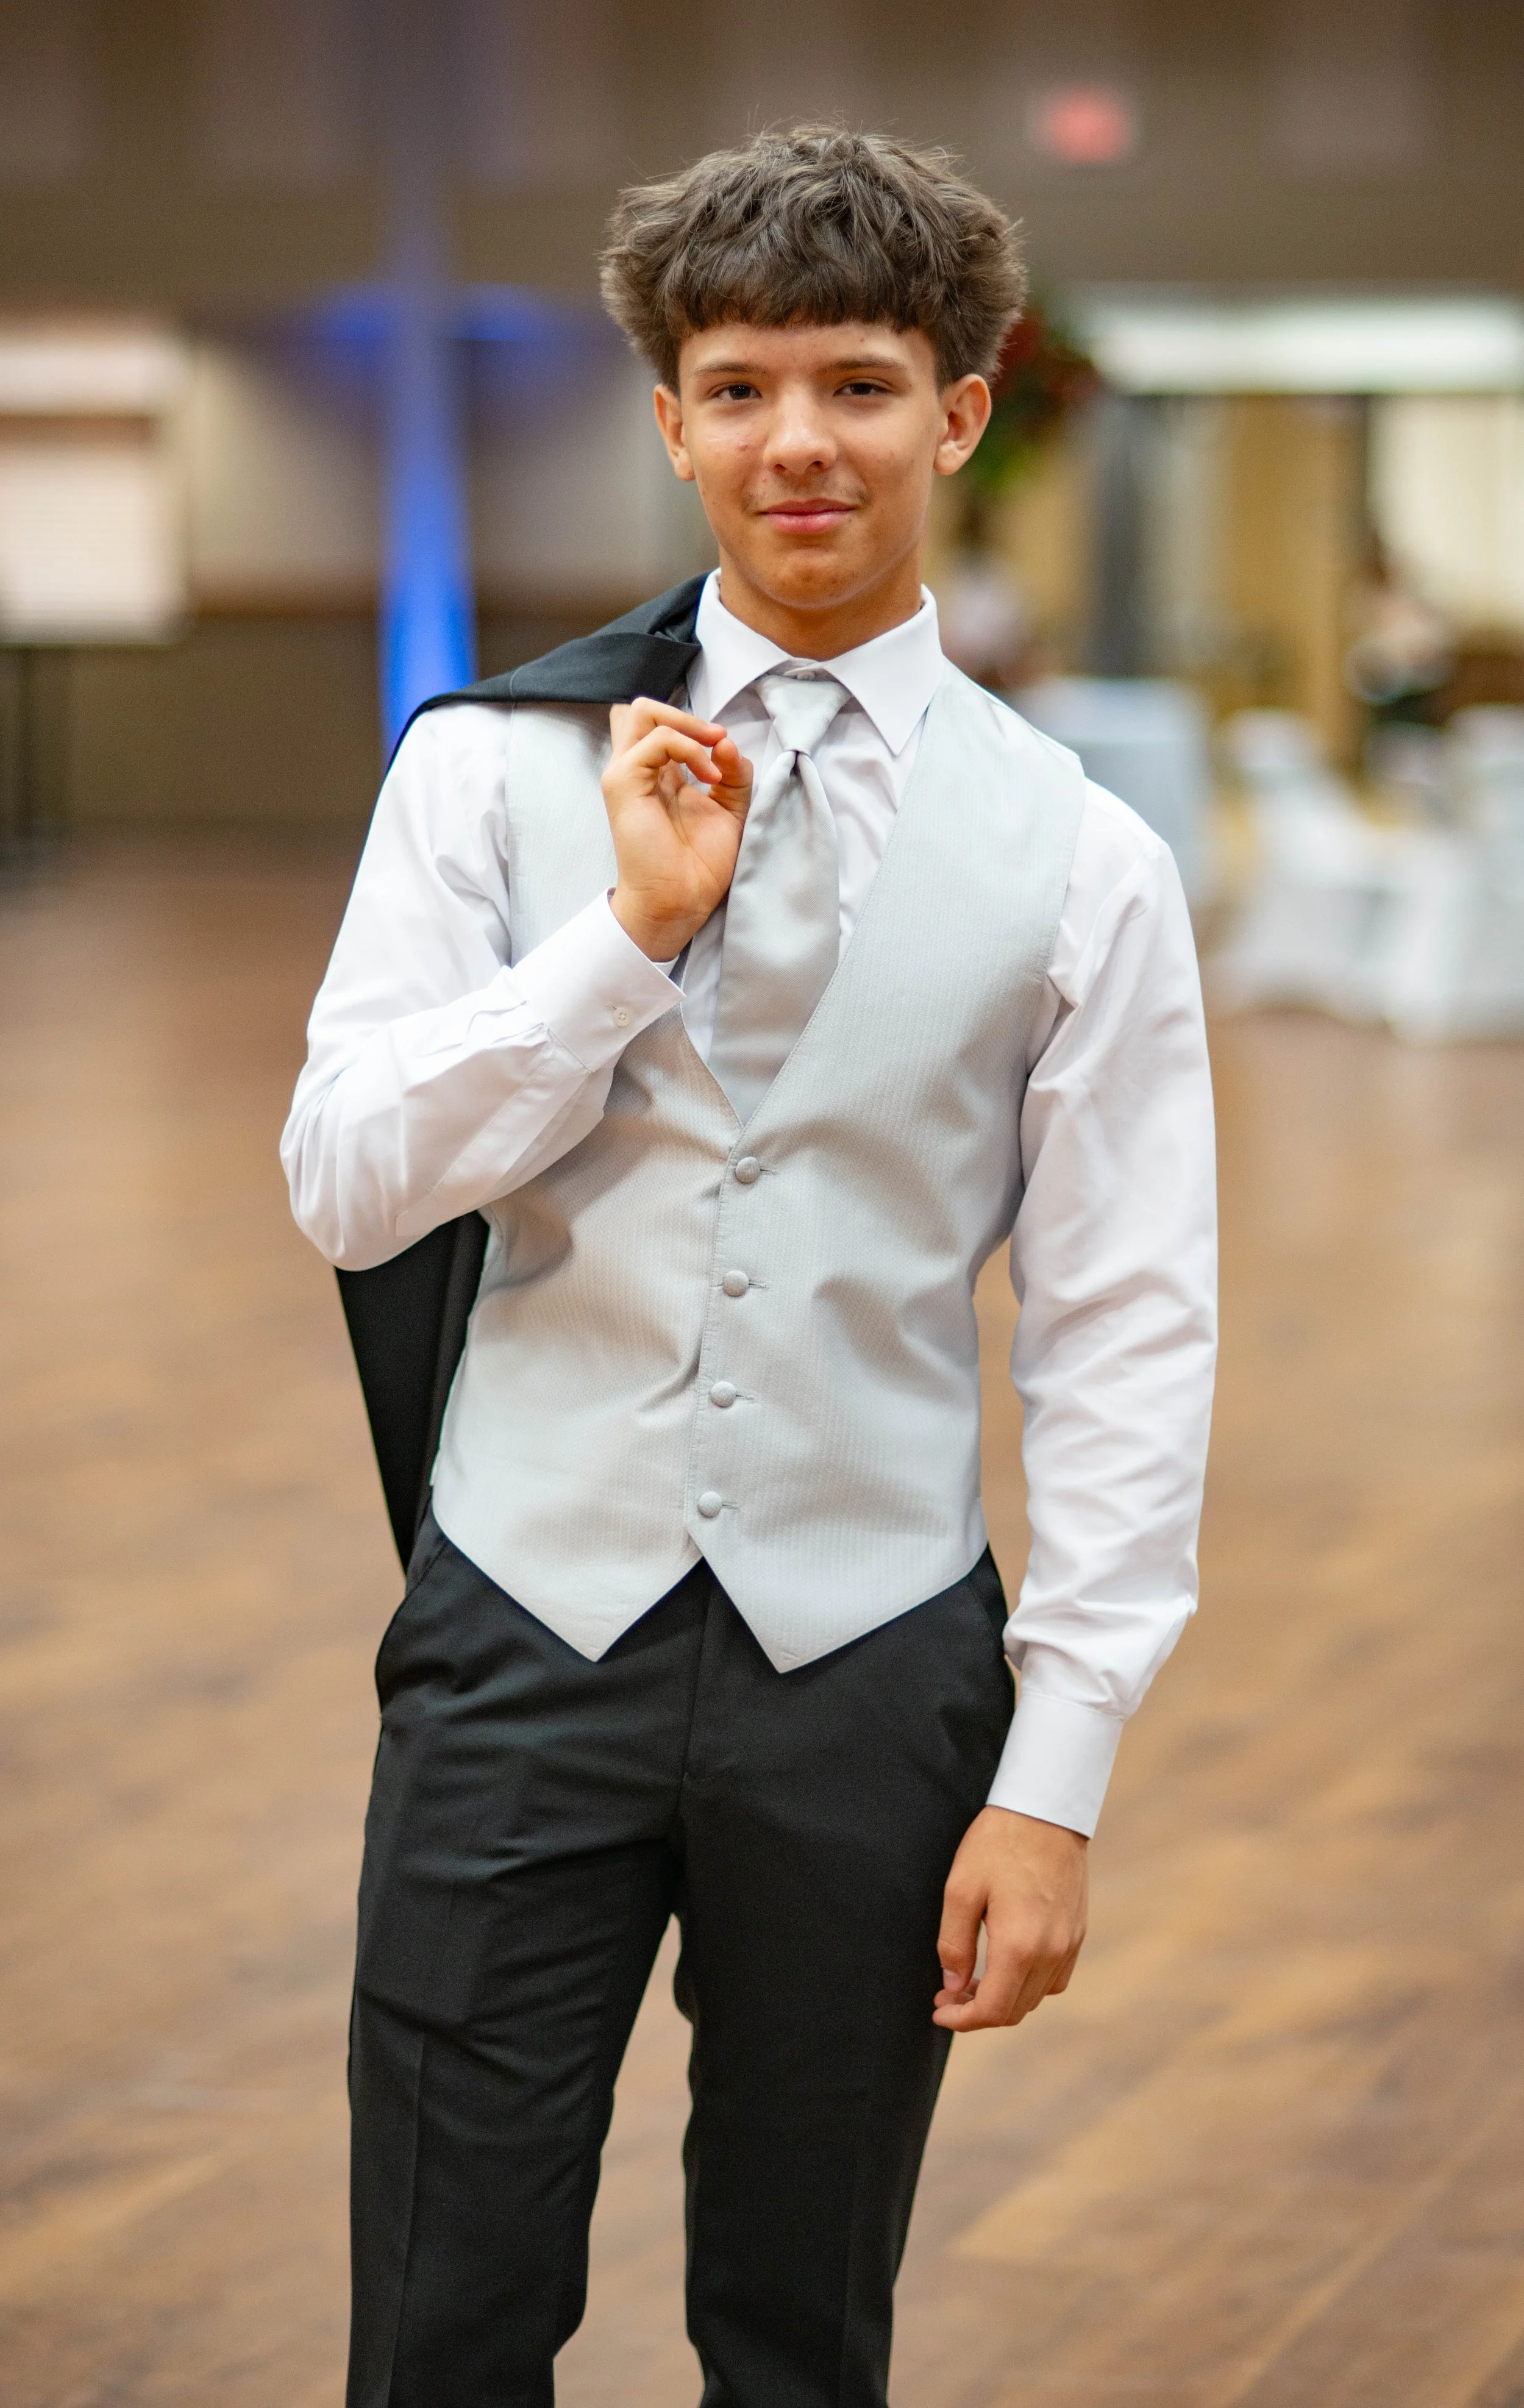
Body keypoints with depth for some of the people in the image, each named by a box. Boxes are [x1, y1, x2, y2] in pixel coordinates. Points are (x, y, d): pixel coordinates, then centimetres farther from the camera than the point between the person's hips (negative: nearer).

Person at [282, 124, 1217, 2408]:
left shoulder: (1077, 856, -1)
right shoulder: (499, 767, 1)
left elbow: (1128, 1340, -1)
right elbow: (346, 1184, -5)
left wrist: (1053, 1785, -5)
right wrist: (636, 929, -14)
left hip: (869, 1668, 0)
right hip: (531, 1636, 0)